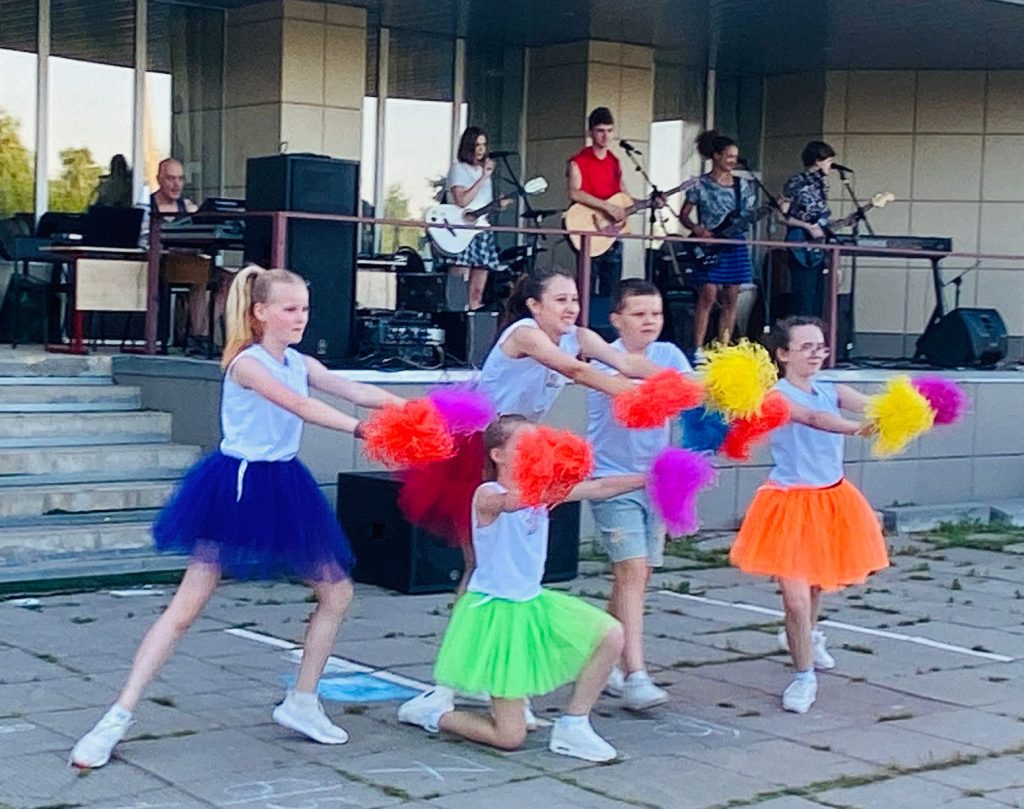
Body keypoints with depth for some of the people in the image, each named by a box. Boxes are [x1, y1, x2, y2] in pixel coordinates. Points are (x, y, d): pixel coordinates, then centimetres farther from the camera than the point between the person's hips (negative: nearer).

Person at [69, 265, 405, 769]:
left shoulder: (302, 364, 8)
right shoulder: (246, 363, -14)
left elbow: (359, 392, -2)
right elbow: (300, 407, -26)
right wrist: (363, 429, -33)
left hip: (283, 487, 8)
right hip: (237, 487, -8)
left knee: (337, 592, 10)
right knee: (188, 605, -10)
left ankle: (301, 703, 22)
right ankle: (117, 719, -5)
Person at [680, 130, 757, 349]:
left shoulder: (742, 186, 11)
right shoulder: (701, 185, -2)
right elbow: (684, 215, 0)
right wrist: (697, 229, -17)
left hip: (735, 246, 5)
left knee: (730, 299, 5)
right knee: (708, 296, -11)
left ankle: (723, 348, 10)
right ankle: (697, 349, -8)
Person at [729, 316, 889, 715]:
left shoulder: (833, 392, 4)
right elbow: (814, 419, -32)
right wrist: (857, 428, -48)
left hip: (832, 500, 5)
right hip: (791, 503, -5)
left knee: (816, 583, 21)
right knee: (795, 597, -10)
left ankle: (809, 637, 54)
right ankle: (804, 677, 10)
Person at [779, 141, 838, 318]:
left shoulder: (820, 184, 12)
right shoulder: (796, 183, -10)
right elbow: (782, 216, -12)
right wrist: (808, 227, -17)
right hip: (801, 247, -8)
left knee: (817, 301, 8)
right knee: (804, 302, -8)